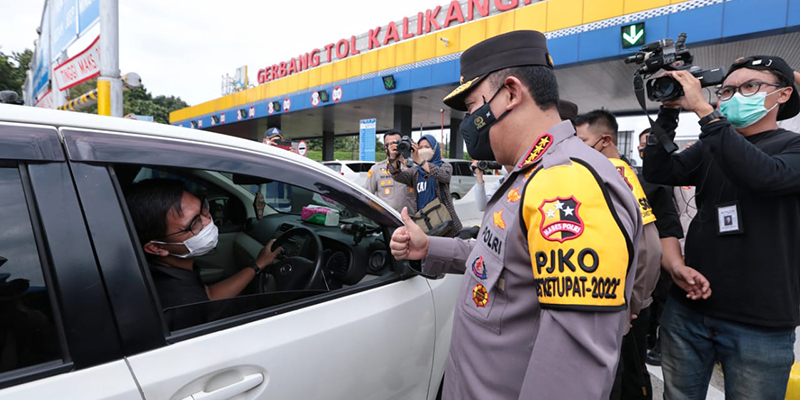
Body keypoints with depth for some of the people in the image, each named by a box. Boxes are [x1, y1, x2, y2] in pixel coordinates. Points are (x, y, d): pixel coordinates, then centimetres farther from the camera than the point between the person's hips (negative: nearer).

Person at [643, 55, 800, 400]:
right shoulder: (708, 149, 10)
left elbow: (762, 175, -24)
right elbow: (657, 172, -3)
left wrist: (702, 109, -23)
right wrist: (668, 110, -9)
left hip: (760, 323, -3)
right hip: (688, 307, 4)